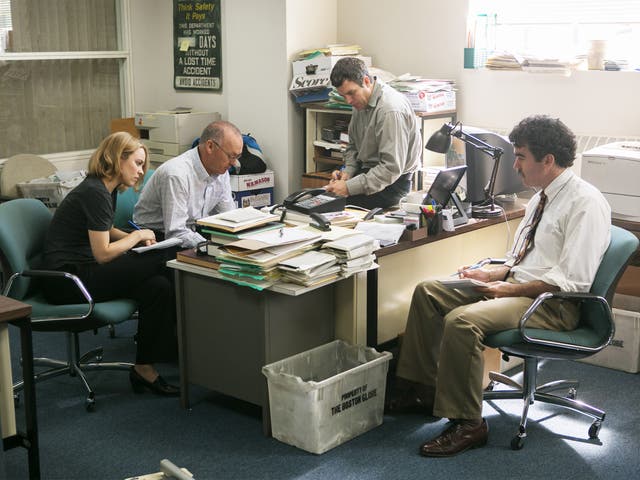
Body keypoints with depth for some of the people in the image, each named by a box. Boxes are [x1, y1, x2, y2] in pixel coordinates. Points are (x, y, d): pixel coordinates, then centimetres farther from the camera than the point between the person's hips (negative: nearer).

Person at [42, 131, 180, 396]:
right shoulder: (95, 193, -17)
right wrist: (137, 236, -3)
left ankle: (145, 367, -10)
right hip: (66, 281, -9)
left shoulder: (107, 189, 12)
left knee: (157, 285, -12)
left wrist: (134, 237, 10)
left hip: (82, 270, 9)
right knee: (158, 262, -15)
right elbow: (103, 253, -19)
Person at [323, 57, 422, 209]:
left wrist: (349, 187, -28)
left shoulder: (391, 110, -23)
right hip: (367, 171, 9)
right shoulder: (360, 101, 6)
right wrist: (348, 171, -2)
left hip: (392, 182, -9)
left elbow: (392, 167, -27)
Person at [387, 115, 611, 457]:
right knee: (428, 291, 2)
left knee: (462, 320, -30)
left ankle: (467, 424, -15)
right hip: (516, 284, 10)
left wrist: (510, 289, -19)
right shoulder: (542, 196, 13)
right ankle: (421, 389, 10)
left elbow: (573, 280, -22)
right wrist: (491, 274, 4)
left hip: (552, 303, -10)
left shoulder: (586, 203, -16)